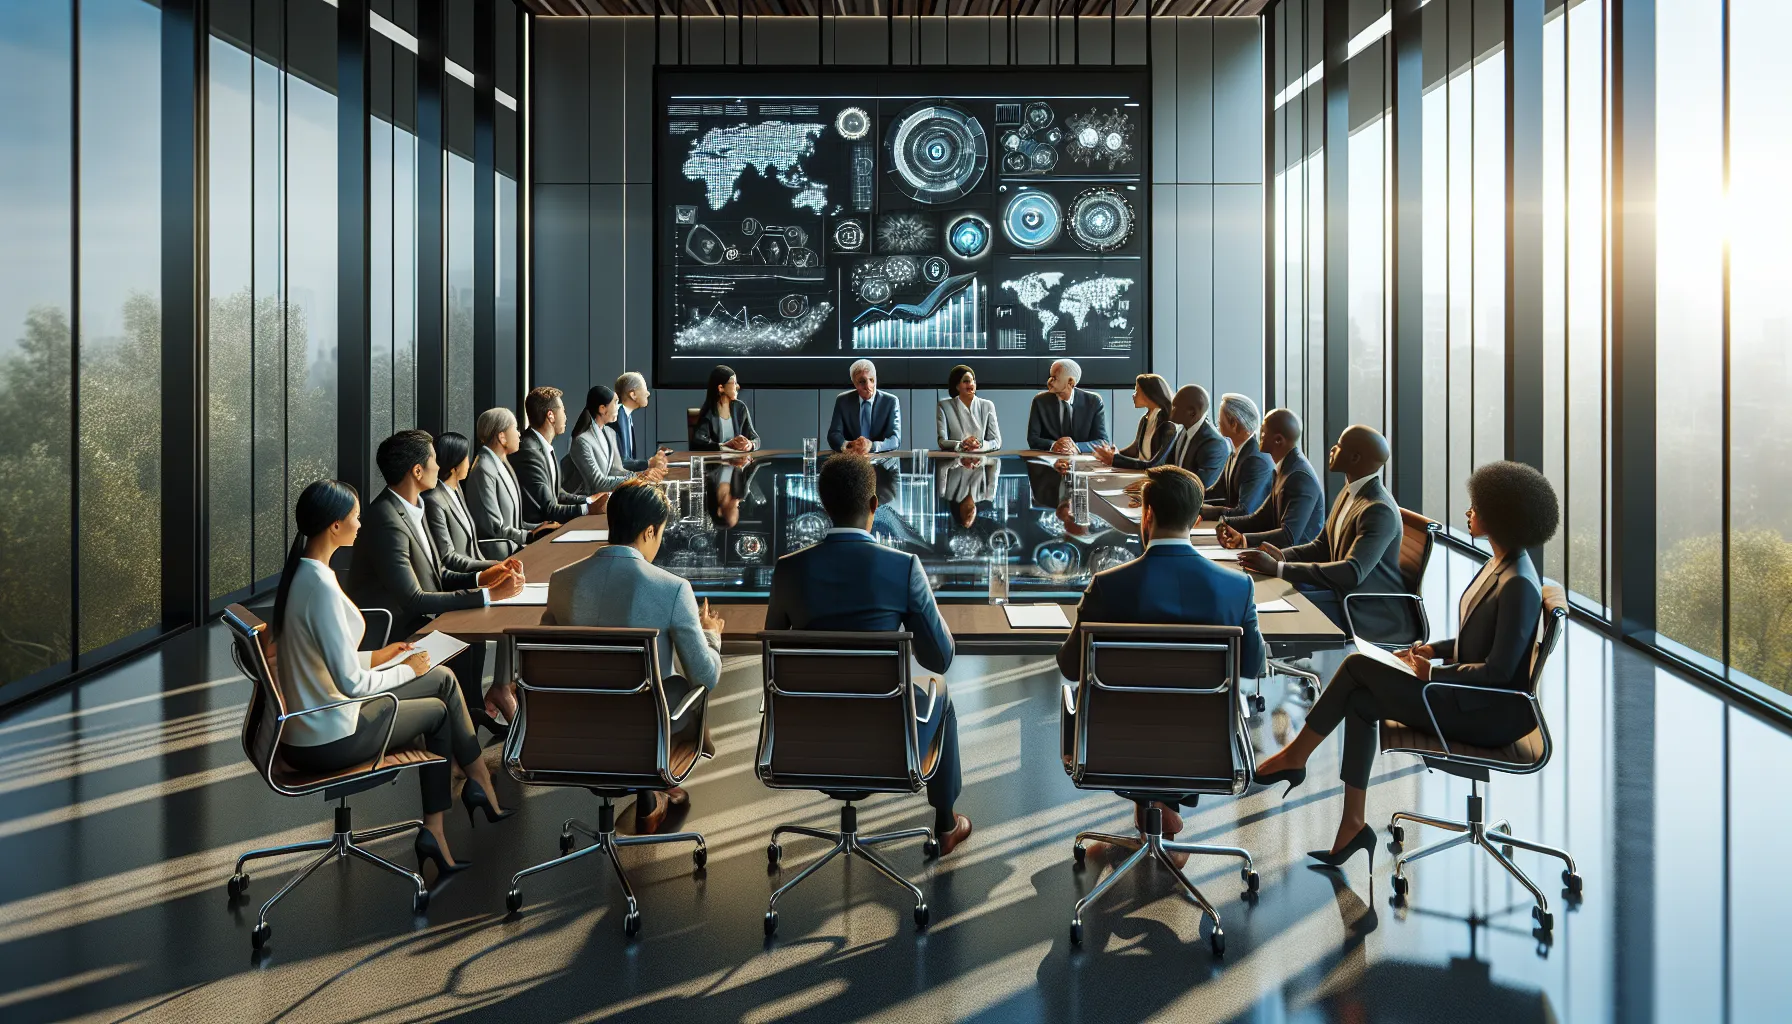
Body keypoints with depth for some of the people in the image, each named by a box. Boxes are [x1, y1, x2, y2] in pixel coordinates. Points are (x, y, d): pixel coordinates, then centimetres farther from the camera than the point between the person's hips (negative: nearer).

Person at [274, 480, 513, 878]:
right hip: (327, 741, -9)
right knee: (436, 711, 11)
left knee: (443, 677, 13)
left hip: (305, 723, 9)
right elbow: (352, 684, -26)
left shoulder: (300, 572, 4)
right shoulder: (321, 586, -26)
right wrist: (408, 670, -10)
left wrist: (375, 658, 12)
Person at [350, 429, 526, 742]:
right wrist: (487, 595, -24)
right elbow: (414, 599, -27)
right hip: (388, 633, -9)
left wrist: (481, 577, -6)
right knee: (462, 645, -18)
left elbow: (437, 574, 12)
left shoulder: (412, 508, 6)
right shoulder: (387, 522, -25)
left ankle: (473, 713, 11)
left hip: (410, 620, 9)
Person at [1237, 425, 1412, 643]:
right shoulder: (1350, 492, 6)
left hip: (1373, 613, -8)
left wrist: (1277, 568, -33)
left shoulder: (1380, 510, -23)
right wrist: (1282, 556, -9)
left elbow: (1352, 572, -31)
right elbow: (1321, 547, 12)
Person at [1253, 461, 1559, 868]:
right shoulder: (1499, 564, 8)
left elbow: (1498, 671, -24)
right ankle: (1353, 825, 3)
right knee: (1359, 702, -1)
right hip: (1473, 696, 9)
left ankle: (1296, 756, 8)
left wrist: (1434, 673, -15)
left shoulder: (1518, 585, -22)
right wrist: (1436, 649, 7)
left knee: (1358, 665, -10)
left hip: (1493, 714, -9)